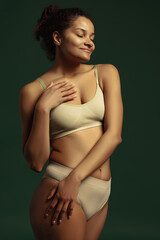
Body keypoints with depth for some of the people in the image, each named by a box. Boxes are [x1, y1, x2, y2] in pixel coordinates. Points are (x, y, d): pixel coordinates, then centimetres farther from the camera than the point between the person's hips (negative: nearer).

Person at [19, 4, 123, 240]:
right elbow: (35, 162, -4)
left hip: (101, 194, 4)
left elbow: (114, 134, -5)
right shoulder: (33, 90, -3)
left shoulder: (106, 73, 4)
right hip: (61, 193, -3)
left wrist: (75, 177, -14)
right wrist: (43, 108, -14)